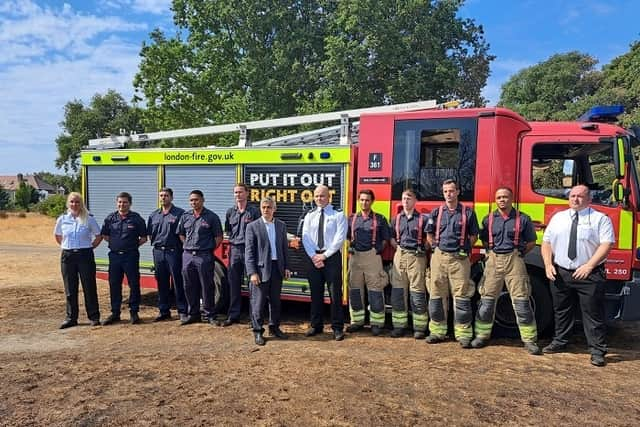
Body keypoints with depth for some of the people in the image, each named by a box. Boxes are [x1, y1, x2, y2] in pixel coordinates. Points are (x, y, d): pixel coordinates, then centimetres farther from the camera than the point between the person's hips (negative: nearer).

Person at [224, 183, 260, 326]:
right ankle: (233, 315, 15)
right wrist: (234, 239, 10)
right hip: (234, 249, 4)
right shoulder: (230, 212, 12)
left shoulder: (254, 211, 0)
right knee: (233, 284, 7)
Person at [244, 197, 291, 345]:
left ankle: (274, 328, 27)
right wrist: (252, 273, -13)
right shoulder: (253, 226, -4)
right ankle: (258, 332, 12)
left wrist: (286, 267, 6)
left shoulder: (281, 225, 9)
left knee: (275, 301, 13)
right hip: (261, 268, -4)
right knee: (258, 302, 1)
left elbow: (284, 247, 12)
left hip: (277, 268, 4)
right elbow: (249, 251, -7)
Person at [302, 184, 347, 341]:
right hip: (314, 257, 4)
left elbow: (340, 238, -9)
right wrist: (314, 256, -10)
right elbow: (305, 238, 3)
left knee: (335, 293, -1)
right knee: (315, 293, 10)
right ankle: (316, 326, 20)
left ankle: (337, 328, 7)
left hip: (332, 257, -4)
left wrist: (324, 255, -13)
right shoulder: (309, 216, 11)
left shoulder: (338, 215, -1)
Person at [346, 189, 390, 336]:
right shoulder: (351, 219, 12)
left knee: (375, 290, -4)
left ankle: (376, 323, 4)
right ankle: (357, 321, 17)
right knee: (355, 290, 7)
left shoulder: (380, 219, 6)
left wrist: (378, 249, -4)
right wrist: (350, 249, -1)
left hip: (372, 257, -3)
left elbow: (385, 239, 7)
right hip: (355, 256, 3)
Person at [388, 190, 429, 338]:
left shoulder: (422, 219, 2)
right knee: (397, 291, 4)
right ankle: (399, 325, 13)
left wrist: (423, 250, -6)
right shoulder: (396, 219, 13)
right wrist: (399, 248, 4)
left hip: (417, 257, -4)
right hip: (400, 256, 4)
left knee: (418, 292, -3)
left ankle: (419, 328, 5)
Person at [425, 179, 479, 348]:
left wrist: (464, 249, 1)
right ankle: (437, 331, 15)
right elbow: (429, 235, 16)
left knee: (461, 296, -4)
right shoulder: (436, 212, 9)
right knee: (437, 295, 6)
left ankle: (463, 334, 2)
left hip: (459, 259, -2)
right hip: (439, 257, 3)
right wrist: (437, 248, 7)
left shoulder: (468, 213, 3)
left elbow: (473, 236, 8)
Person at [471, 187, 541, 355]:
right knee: (487, 300, 4)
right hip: (493, 261, 2)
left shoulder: (523, 219, 3)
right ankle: (482, 335, 16)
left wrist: (518, 253, 2)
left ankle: (529, 340, 5)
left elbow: (531, 242, 10)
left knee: (521, 300, -3)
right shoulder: (488, 219, 9)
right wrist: (492, 252, 7)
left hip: (514, 261, -2)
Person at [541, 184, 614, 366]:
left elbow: (606, 244, -9)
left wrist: (589, 266, -18)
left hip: (589, 275, -4)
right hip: (560, 274, 4)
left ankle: (597, 351, 9)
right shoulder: (558, 218, 13)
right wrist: (548, 265, -1)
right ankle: (560, 342, 29)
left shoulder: (600, 219, 1)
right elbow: (546, 242, 12)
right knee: (561, 311, 15)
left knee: (593, 314, 0)